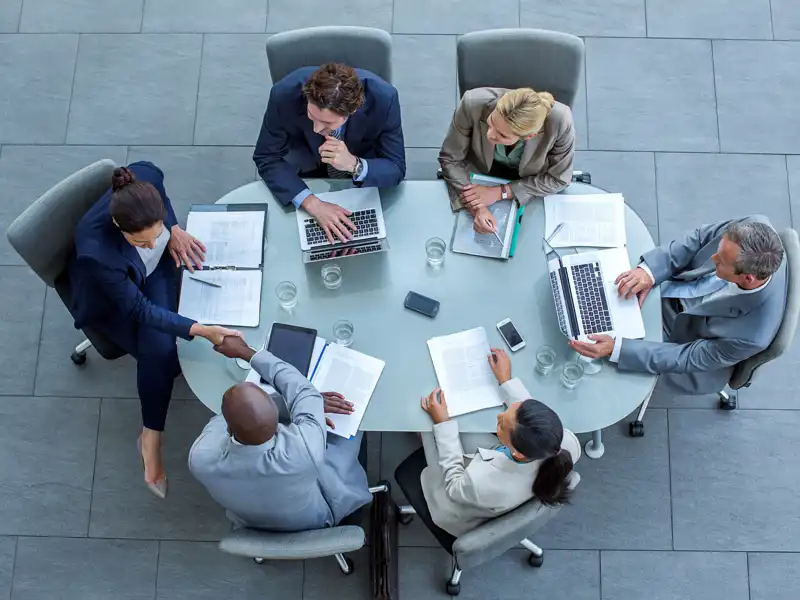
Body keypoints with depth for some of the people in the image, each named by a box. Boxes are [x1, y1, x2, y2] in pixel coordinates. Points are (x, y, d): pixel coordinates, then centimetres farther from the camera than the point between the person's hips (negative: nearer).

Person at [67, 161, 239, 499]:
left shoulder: (145, 178, -34)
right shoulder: (97, 252, -43)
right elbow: (138, 309, -31)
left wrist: (173, 230, -15)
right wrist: (199, 330, -40)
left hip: (156, 269, 4)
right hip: (112, 298, -4)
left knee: (159, 345, -20)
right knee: (159, 351, -22)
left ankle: (150, 438, 0)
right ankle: (151, 438, 2)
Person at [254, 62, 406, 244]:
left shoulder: (383, 100, -35)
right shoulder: (285, 95, -35)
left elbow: (396, 169, -25)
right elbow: (267, 158, -24)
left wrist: (354, 165, -47)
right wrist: (313, 203, -39)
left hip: (363, 159, -1)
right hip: (306, 159, 1)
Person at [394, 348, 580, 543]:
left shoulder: (483, 485, -49)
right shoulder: (567, 443, -37)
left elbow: (455, 485, -22)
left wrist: (442, 423, -17)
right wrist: (506, 381, -3)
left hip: (465, 522, -4)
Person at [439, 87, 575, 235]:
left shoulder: (560, 121, -37)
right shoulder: (473, 104, -35)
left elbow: (558, 178, -19)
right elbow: (450, 159, -20)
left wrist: (501, 192, -26)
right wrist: (476, 208, -33)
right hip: (480, 172, 0)